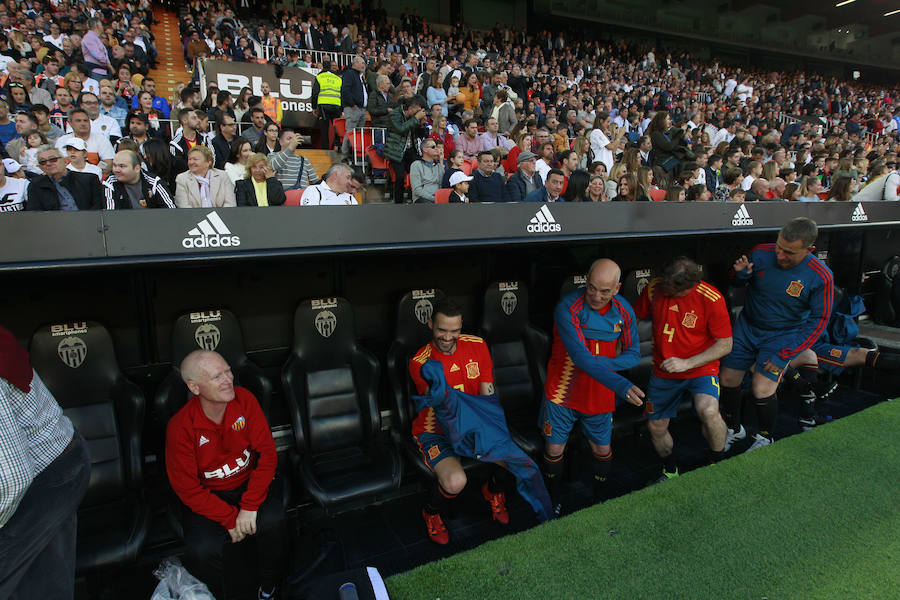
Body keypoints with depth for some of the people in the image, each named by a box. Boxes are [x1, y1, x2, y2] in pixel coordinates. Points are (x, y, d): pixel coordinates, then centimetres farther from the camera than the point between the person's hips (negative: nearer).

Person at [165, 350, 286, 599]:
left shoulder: (244, 399, -14)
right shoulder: (180, 427, -19)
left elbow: (267, 452, -11)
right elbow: (187, 488, -13)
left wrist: (249, 506, -19)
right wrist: (230, 518, -18)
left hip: (249, 483, 1)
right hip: (206, 495, -1)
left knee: (272, 520, -26)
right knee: (201, 550, -26)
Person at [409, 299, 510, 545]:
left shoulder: (477, 346, -6)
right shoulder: (420, 363, -18)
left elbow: (488, 398, -7)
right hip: (435, 432, -4)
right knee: (456, 481, -29)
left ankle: (493, 490, 19)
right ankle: (431, 513, 9)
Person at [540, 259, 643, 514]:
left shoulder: (624, 311, -7)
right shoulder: (567, 307, -23)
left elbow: (633, 354, -1)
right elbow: (580, 356, -30)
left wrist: (600, 362, -21)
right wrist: (621, 385, -38)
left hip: (600, 395, 3)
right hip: (563, 392, -3)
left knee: (602, 450, 16)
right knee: (554, 449, 10)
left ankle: (601, 496, 43)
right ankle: (553, 498, 37)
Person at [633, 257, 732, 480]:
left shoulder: (711, 299, -18)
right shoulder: (654, 288, -9)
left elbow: (725, 345, -12)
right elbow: (634, 317, 8)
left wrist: (687, 363, -22)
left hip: (701, 367, -4)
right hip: (663, 371, 4)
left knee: (708, 411, -31)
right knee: (656, 427, 8)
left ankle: (720, 464, 0)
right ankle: (671, 472, 38)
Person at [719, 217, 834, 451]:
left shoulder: (820, 277, -18)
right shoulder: (761, 253, -13)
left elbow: (818, 320, -10)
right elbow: (737, 283, 5)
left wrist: (784, 355, -15)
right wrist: (740, 274, -21)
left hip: (782, 336, -3)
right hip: (747, 327, 3)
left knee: (762, 390, -14)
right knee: (728, 380, 3)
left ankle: (765, 438, 15)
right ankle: (734, 429, 29)